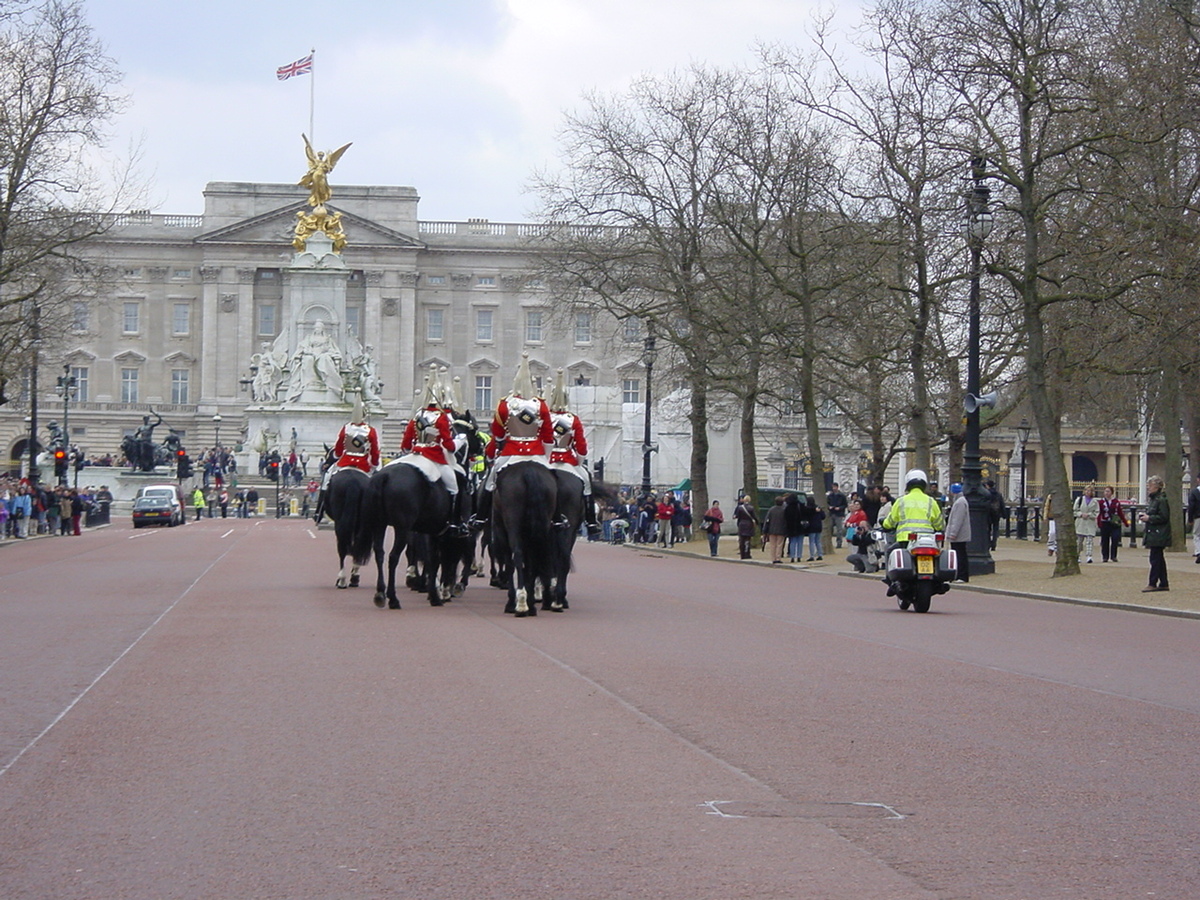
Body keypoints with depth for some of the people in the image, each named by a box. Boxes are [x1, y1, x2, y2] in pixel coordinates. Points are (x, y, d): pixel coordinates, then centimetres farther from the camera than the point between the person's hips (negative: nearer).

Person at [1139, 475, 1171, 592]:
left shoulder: (1162, 500, -15)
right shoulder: (1151, 499, 15)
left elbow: (1163, 517, -19)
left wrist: (1149, 518, -17)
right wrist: (1144, 516, 8)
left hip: (1159, 535, -10)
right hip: (1153, 533, 10)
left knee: (1155, 558, -7)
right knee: (1159, 559, 13)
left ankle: (1153, 584, -4)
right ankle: (1164, 584, 17)